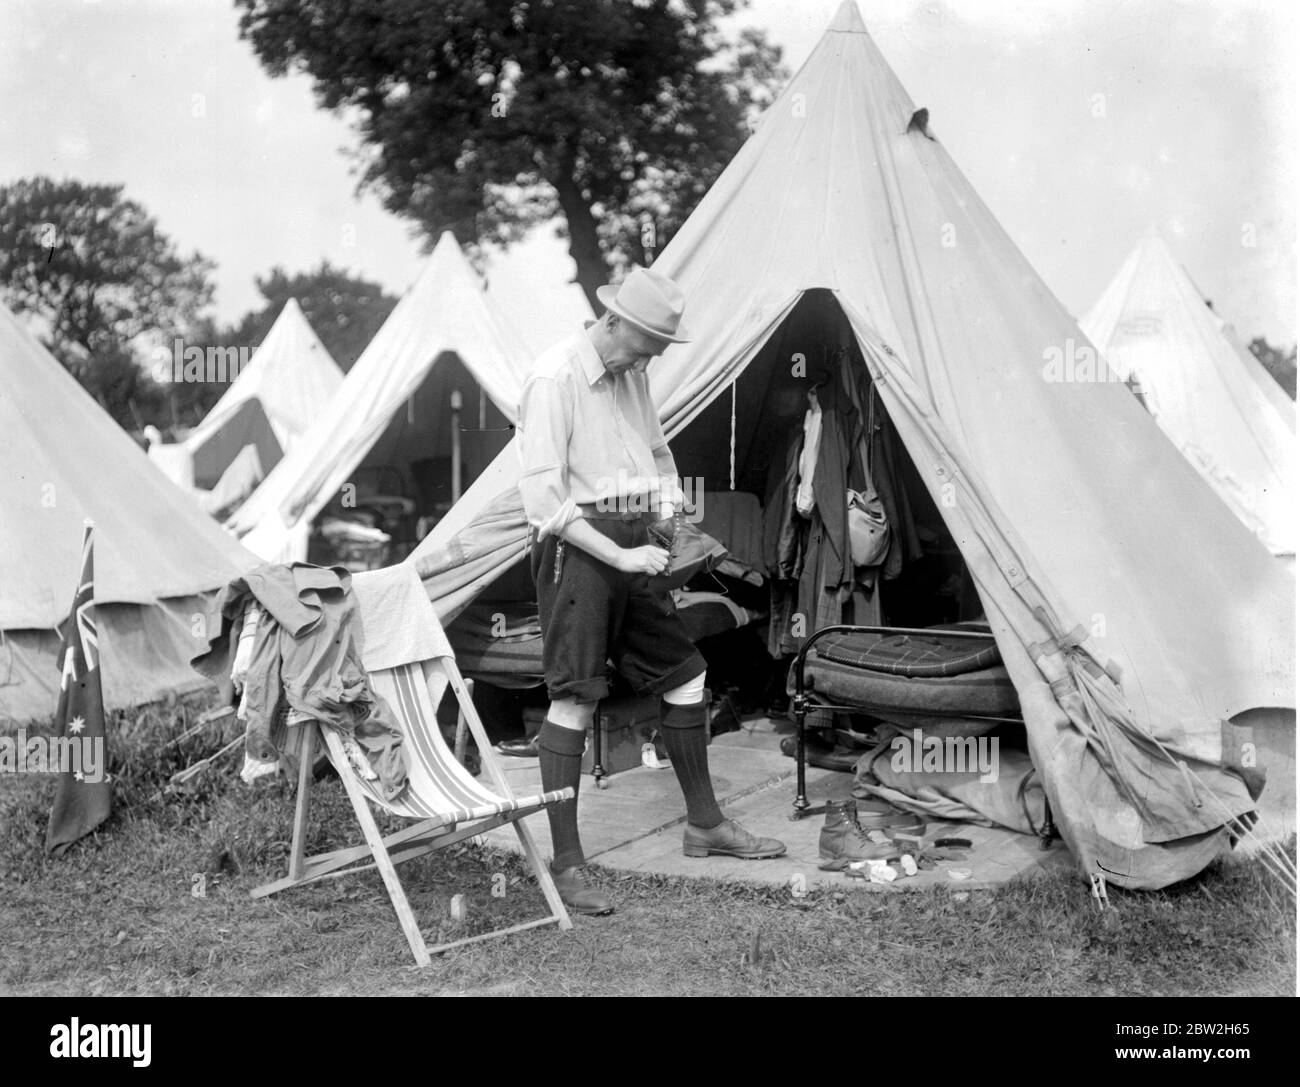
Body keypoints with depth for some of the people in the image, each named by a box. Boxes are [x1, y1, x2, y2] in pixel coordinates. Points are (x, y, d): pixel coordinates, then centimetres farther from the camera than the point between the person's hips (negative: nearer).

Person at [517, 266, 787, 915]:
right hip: (577, 548, -8)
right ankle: (565, 864, 0)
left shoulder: (632, 376, 11)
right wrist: (618, 555, -21)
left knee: (683, 676, 12)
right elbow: (542, 496, -20)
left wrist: (666, 510, 8)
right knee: (574, 699, -8)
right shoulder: (554, 379, -14)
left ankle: (704, 825, 29)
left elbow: (658, 455, 27)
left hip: (632, 548, 8)